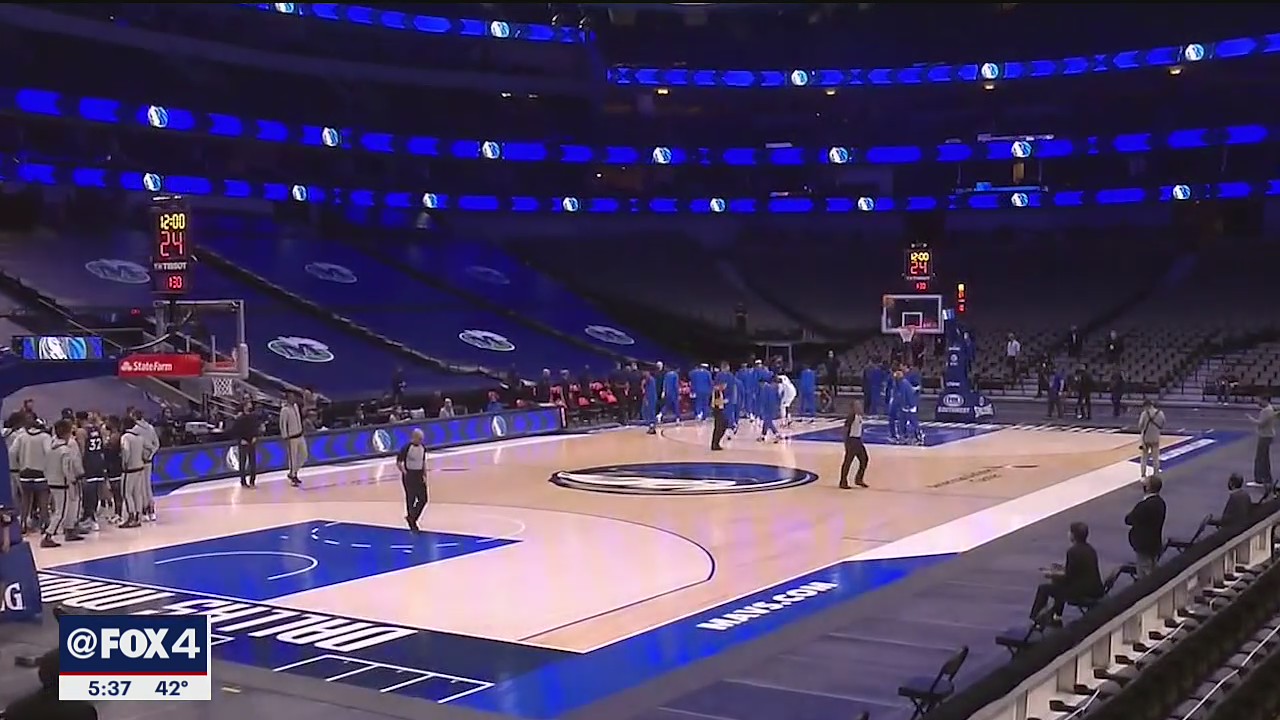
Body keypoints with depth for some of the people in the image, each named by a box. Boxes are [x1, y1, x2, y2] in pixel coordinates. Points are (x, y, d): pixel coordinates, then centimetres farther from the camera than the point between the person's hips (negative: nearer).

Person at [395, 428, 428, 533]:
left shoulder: (423, 448, 3)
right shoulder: (406, 448, -16)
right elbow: (398, 463, -11)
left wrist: (424, 475, 9)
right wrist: (405, 473, -16)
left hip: (419, 475, 6)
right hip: (409, 476, -6)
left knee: (423, 500, 3)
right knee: (411, 500, 2)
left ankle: (411, 518, 23)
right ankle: (412, 525, 14)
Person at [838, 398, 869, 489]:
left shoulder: (860, 416, 9)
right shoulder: (852, 417, -18)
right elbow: (845, 429, -19)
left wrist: (861, 440, 20)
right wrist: (846, 443, -19)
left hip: (858, 440, 9)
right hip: (851, 440, -9)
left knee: (864, 459, 11)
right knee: (848, 462, -4)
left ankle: (858, 479, 24)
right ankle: (843, 483, 4)